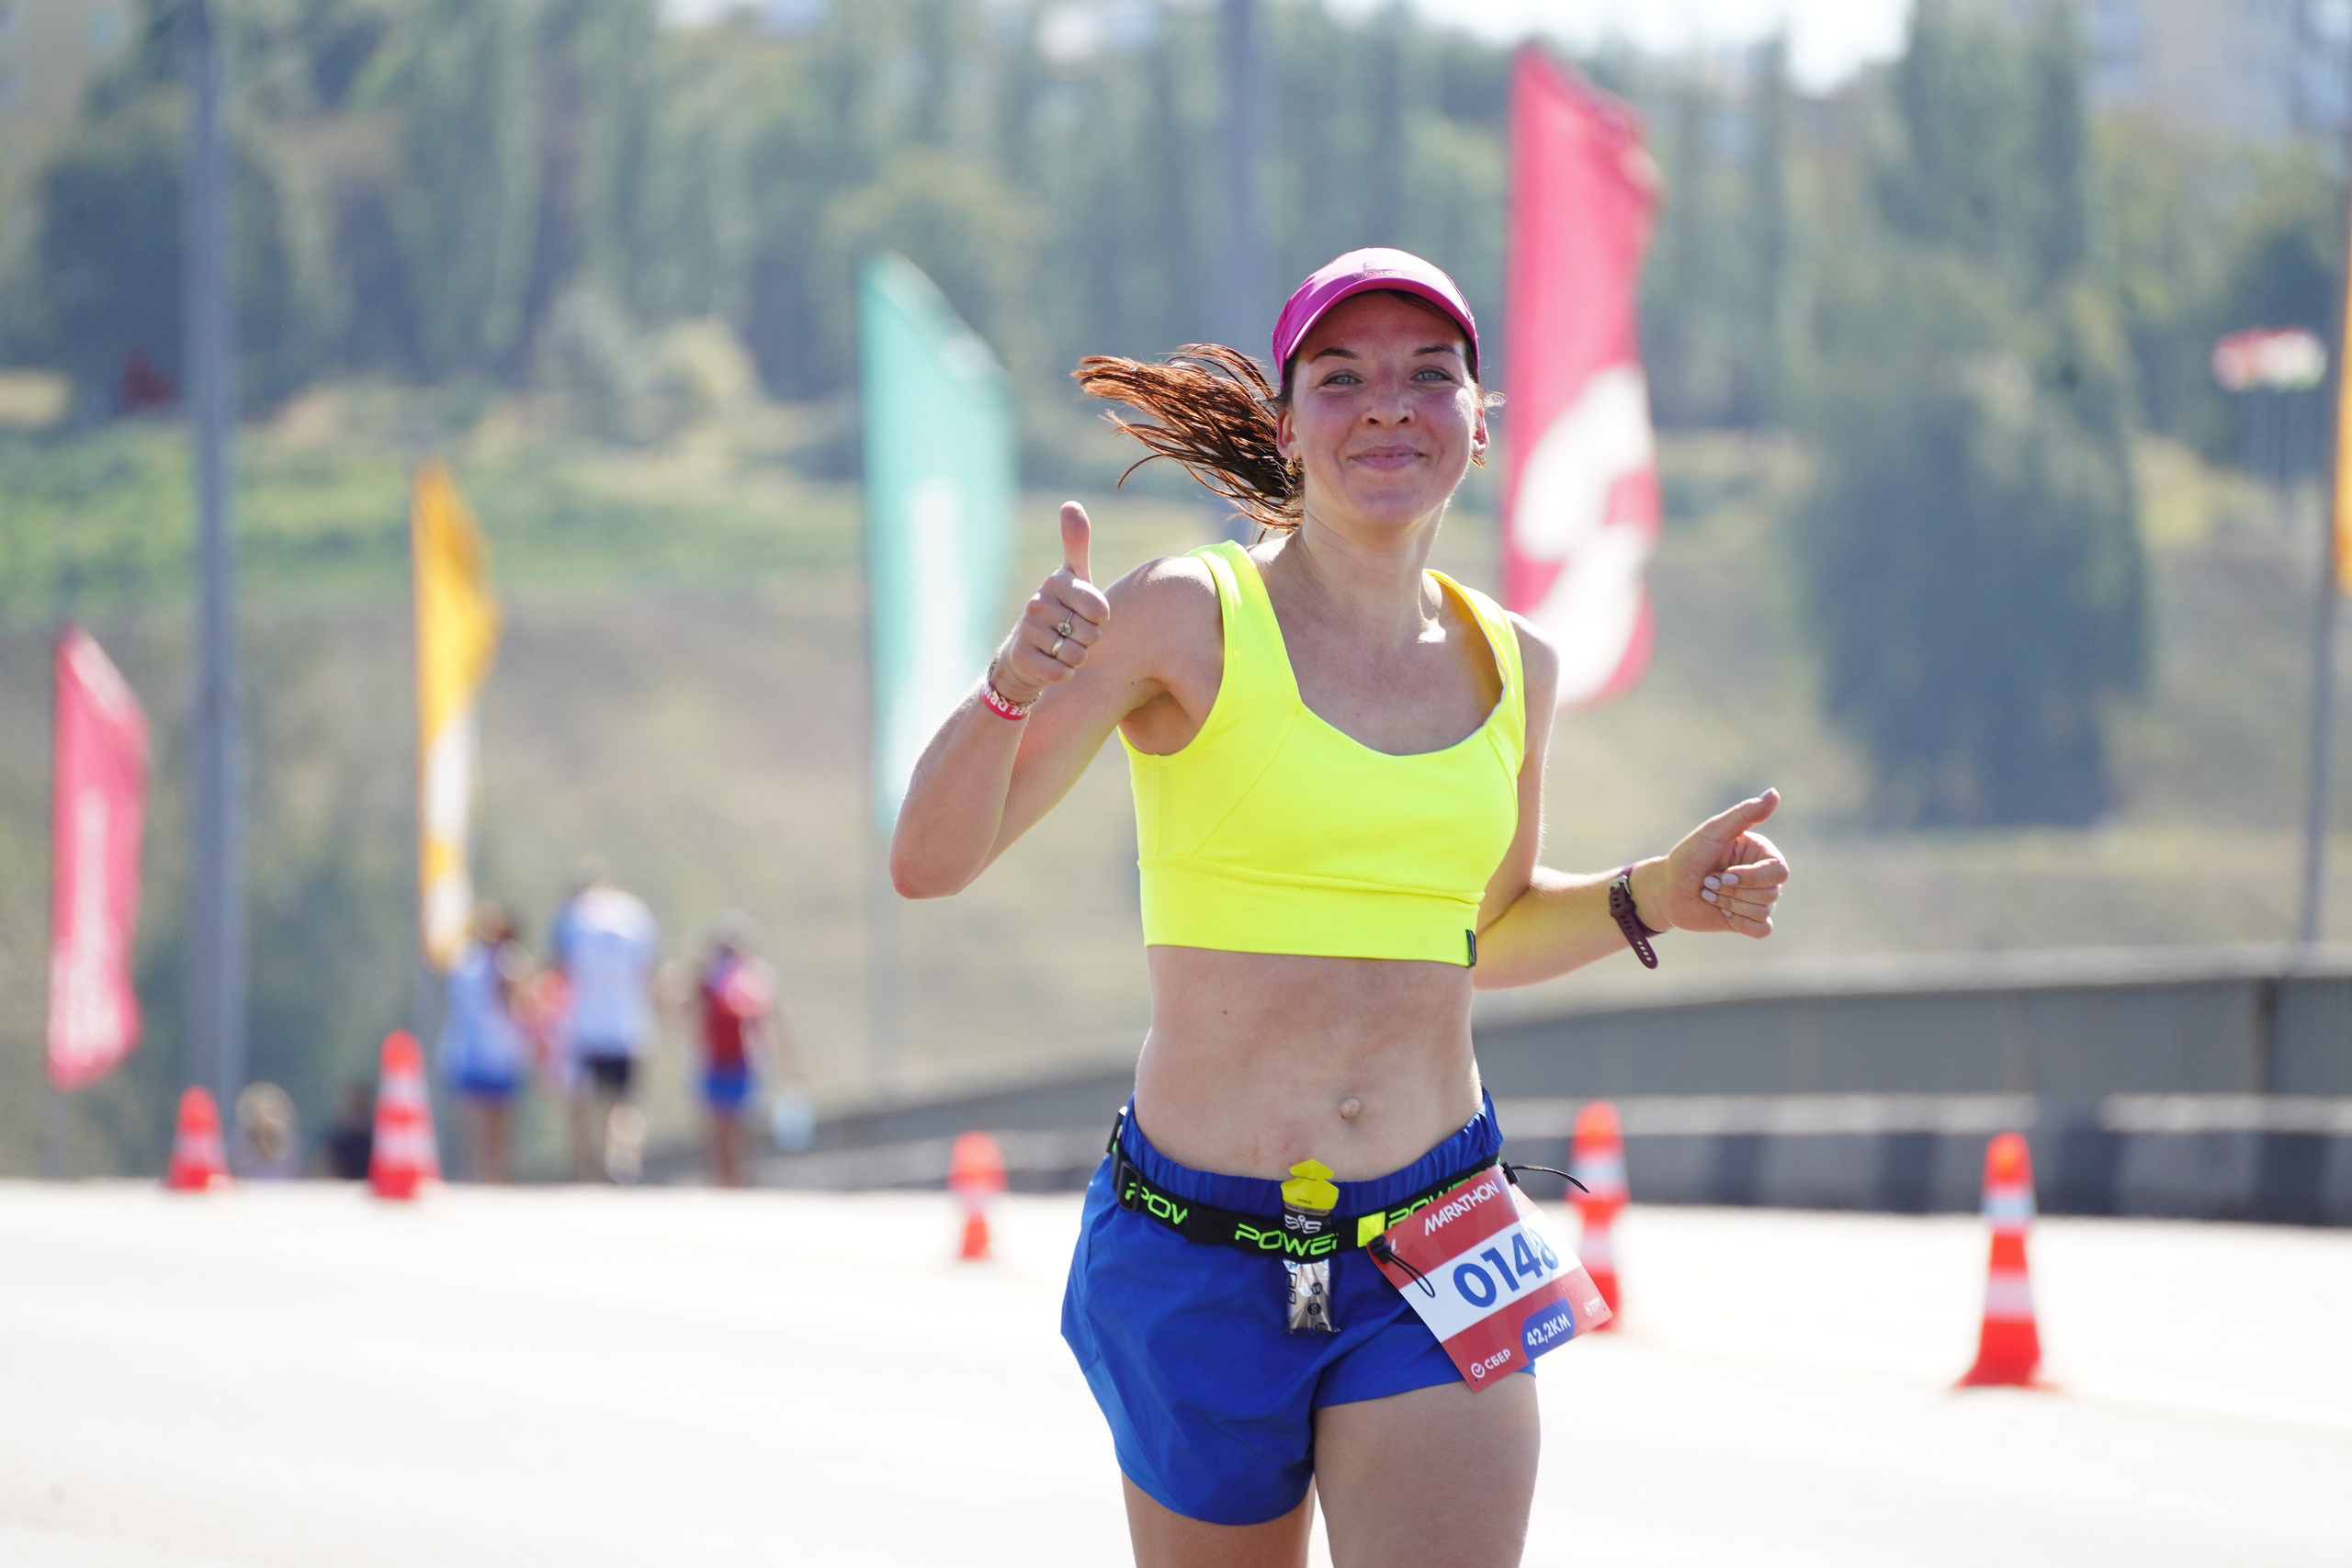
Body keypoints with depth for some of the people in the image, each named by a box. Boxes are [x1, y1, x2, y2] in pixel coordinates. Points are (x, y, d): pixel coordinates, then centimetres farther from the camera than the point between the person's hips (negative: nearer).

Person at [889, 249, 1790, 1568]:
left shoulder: (1514, 667, 7)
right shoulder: (1187, 618, -6)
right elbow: (932, 863, -9)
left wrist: (1655, 899, 7)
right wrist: (1016, 684, -26)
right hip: (1199, 1258, -2)